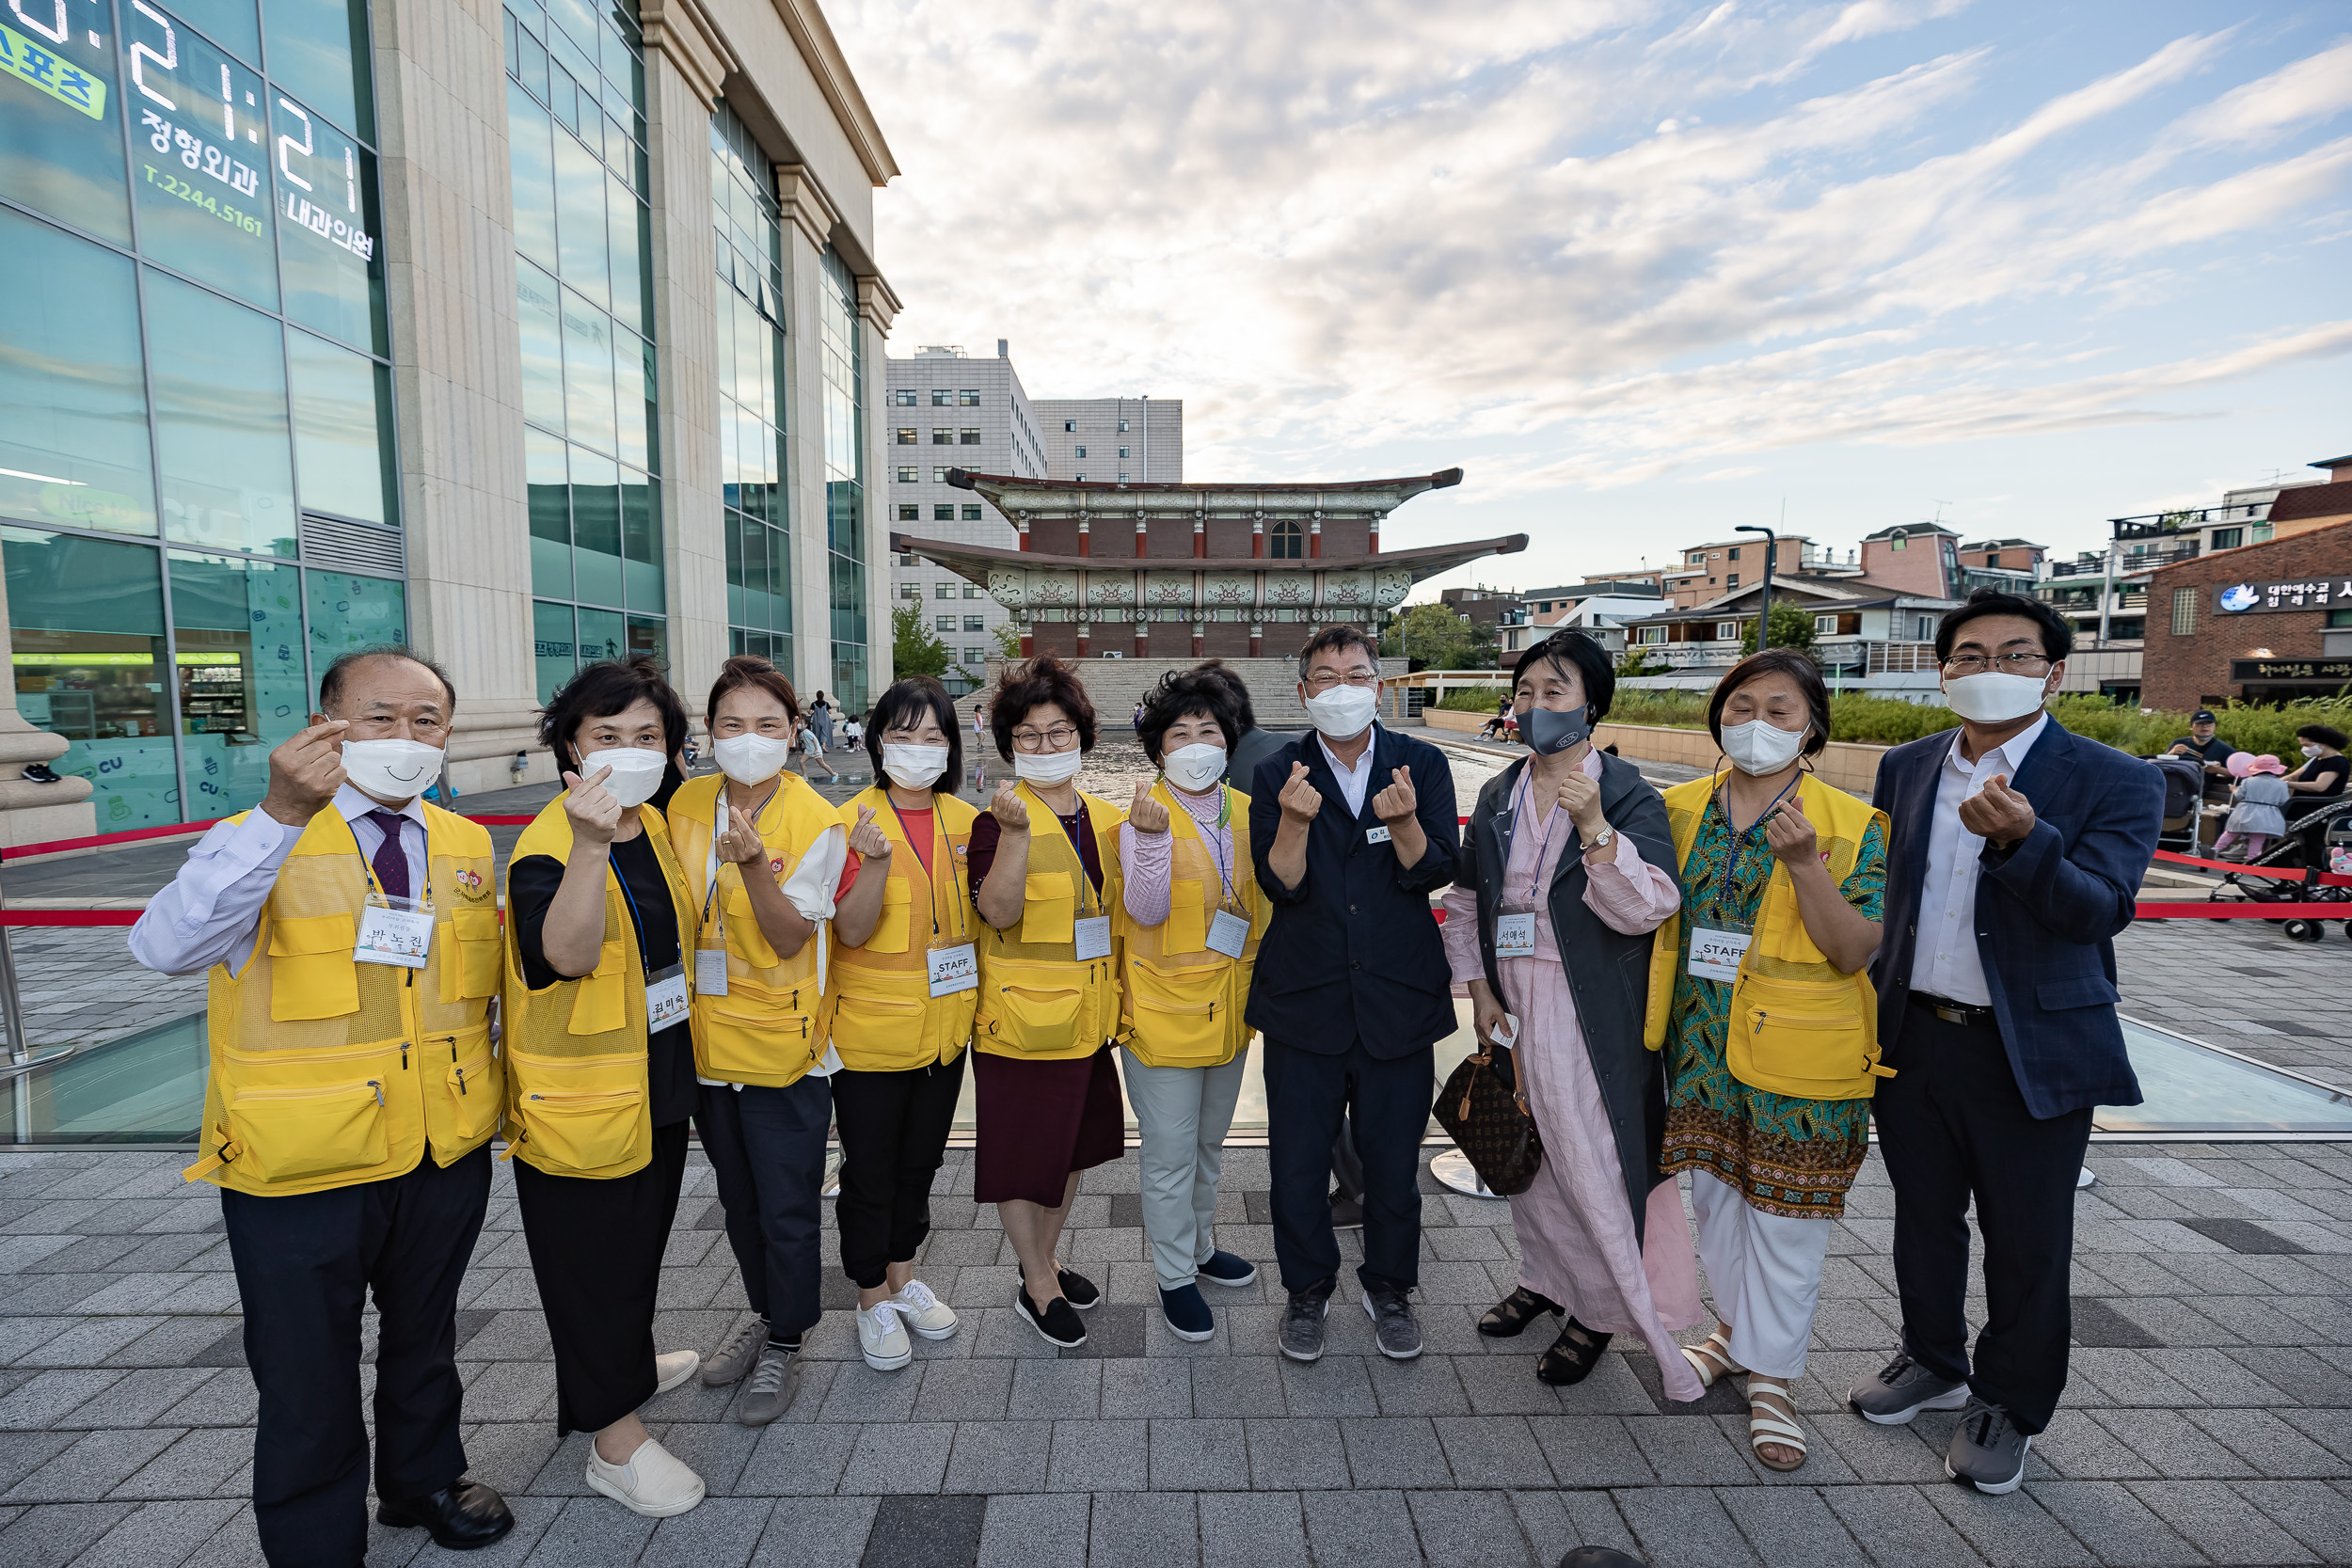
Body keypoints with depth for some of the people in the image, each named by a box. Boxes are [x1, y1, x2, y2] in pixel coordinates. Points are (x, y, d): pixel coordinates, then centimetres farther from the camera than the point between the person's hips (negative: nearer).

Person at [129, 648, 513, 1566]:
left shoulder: (469, 847, 3)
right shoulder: (259, 843, -12)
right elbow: (165, 948, -31)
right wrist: (282, 815, -40)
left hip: (447, 1155, 4)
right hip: (304, 1169, -4)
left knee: (425, 1339, 25)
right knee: (307, 1384, 13)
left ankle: (424, 1481, 49)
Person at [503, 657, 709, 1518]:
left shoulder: (655, 826, 5)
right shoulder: (546, 845, -20)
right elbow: (566, 955, -37)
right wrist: (589, 846, -46)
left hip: (660, 1082, 8)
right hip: (581, 1093, -8)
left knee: (641, 1239, 25)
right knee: (592, 1258, 7)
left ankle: (629, 1361, 48)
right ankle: (616, 1438, 22)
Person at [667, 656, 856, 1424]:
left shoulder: (818, 823, -14)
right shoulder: (686, 804, 1)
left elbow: (790, 938, -19)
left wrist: (753, 865, -34)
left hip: (783, 1044, -5)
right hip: (707, 1036, 5)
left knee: (786, 1209, 6)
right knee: (738, 1198, 22)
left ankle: (785, 1346, 29)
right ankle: (763, 1312, 44)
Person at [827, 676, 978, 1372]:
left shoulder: (963, 820, 1)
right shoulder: (852, 821, -12)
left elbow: (983, 915, 9)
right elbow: (852, 931, -18)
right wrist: (877, 860, -34)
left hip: (944, 1026, 4)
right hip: (872, 1028, -4)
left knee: (919, 1161, 20)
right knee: (870, 1170, 10)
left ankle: (903, 1275, 40)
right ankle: (873, 1298, 31)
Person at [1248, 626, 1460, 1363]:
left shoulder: (1422, 765, 1)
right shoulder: (1278, 775, -2)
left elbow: (1434, 872, -7)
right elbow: (1281, 887, -10)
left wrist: (1404, 821, -26)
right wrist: (1295, 819, -27)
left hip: (1399, 997, 1)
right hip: (1304, 998, 0)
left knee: (1393, 1157, 14)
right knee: (1297, 1158, 10)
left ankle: (1388, 1288, 39)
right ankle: (1308, 1288, 35)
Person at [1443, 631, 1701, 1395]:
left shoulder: (1628, 796, -8)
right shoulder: (1498, 795, 7)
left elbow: (1646, 908, -18)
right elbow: (1464, 899, 12)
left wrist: (1595, 828, -30)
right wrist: (1477, 987, 4)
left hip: (1591, 1015, -5)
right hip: (1512, 1008, 5)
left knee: (1592, 1158, 2)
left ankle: (1598, 1310, 25)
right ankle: (1544, 1279, 39)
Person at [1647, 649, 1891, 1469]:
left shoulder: (1852, 826, -8)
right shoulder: (1682, 809, 2)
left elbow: (1854, 952, -14)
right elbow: (1655, 920, 11)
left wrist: (1803, 861, -27)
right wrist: (1657, 1029, 2)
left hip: (1799, 1059, -4)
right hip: (1702, 1048, 4)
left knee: (1785, 1217, 8)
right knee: (1715, 1196, 19)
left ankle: (1772, 1376, 27)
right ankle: (1735, 1326, 42)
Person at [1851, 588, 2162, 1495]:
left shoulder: (2115, 783, -9)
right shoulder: (1904, 770, 3)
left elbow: (2101, 911, -22)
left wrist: (2019, 839, -40)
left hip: (2030, 1053, -3)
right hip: (1911, 1039, 4)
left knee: (2026, 1243, 12)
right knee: (1924, 1216, 19)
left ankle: (2008, 1406, 34)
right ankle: (1933, 1362, 41)